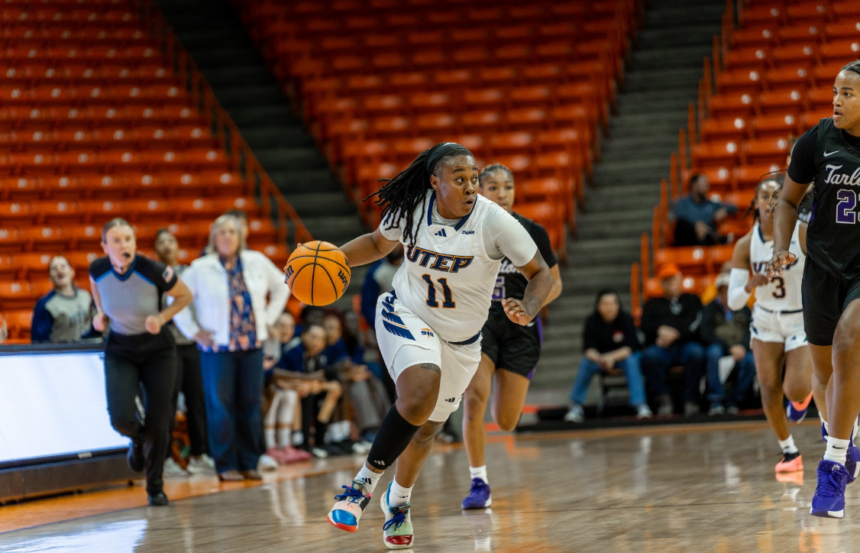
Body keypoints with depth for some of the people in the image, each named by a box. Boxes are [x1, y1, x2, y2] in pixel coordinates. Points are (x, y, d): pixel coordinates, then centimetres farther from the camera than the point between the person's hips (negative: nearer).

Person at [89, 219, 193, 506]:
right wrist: (100, 313, -4)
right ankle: (138, 440, 23)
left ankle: (155, 487, 21)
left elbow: (185, 296, -6)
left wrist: (162, 317, -20)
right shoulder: (98, 270, -16)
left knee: (158, 422, -2)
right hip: (119, 350, 1)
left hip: (157, 349, -1)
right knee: (121, 418, -18)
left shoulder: (154, 271, -24)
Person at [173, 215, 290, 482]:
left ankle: (249, 462, 12)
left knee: (251, 404, 4)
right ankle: (226, 465, 4)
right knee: (221, 407, -3)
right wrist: (195, 332, -3)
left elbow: (281, 286, 19)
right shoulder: (200, 268, -2)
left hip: (252, 344, 3)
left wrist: (268, 318, 10)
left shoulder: (257, 262, 6)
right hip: (217, 347, -3)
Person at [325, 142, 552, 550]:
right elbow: (378, 244, 6)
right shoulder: (411, 209, -14)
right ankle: (365, 481, -14)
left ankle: (398, 500, 46)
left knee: (427, 425, 17)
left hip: (460, 340, 2)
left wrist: (528, 311, -34)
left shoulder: (495, 222, -21)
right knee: (419, 397, -32)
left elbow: (541, 274, -14)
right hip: (406, 316, -2)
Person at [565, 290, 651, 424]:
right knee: (586, 363, -27)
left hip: (624, 356, -2)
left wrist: (612, 357, -43)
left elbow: (629, 348, -24)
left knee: (631, 361, -34)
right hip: (600, 357, 2)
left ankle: (640, 405, -37)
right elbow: (589, 349, -18)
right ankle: (576, 407, -21)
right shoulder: (592, 322, -12)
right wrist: (601, 360, -41)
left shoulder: (626, 320, -18)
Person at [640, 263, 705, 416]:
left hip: (685, 344, -1)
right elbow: (646, 325, 10)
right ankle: (663, 398, -25)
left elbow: (694, 322, 5)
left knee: (696, 353, -37)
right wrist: (661, 330, -12)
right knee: (649, 356, -35)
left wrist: (674, 333, -12)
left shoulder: (692, 300, 24)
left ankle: (691, 399, -27)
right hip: (660, 346, 1)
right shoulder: (652, 304, 28)